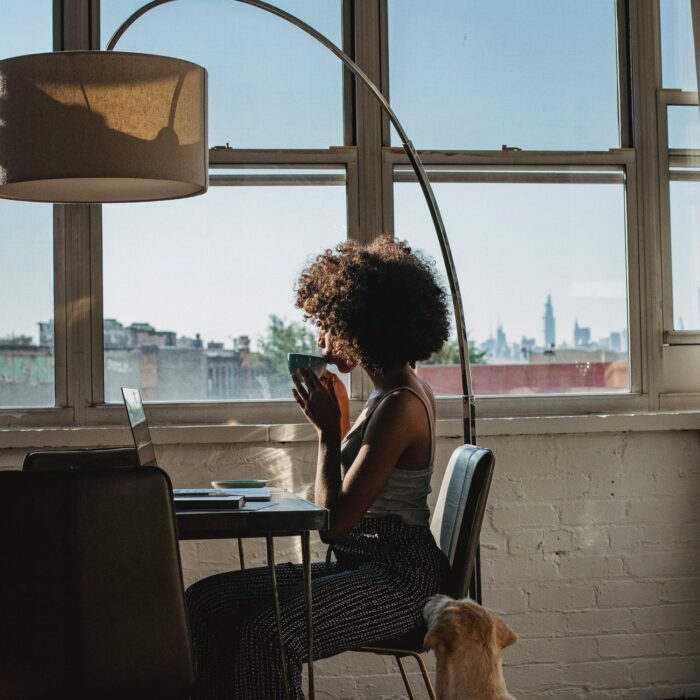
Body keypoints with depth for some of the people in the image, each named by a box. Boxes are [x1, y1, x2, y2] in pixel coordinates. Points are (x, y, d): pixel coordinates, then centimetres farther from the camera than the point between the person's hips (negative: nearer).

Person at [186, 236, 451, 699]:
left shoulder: (400, 405, -17)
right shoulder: (402, 391, 14)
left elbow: (335, 520, -17)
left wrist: (328, 431, -9)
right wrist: (333, 423, 14)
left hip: (399, 580, -10)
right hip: (363, 564, 10)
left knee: (266, 633, -33)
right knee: (205, 601, -2)